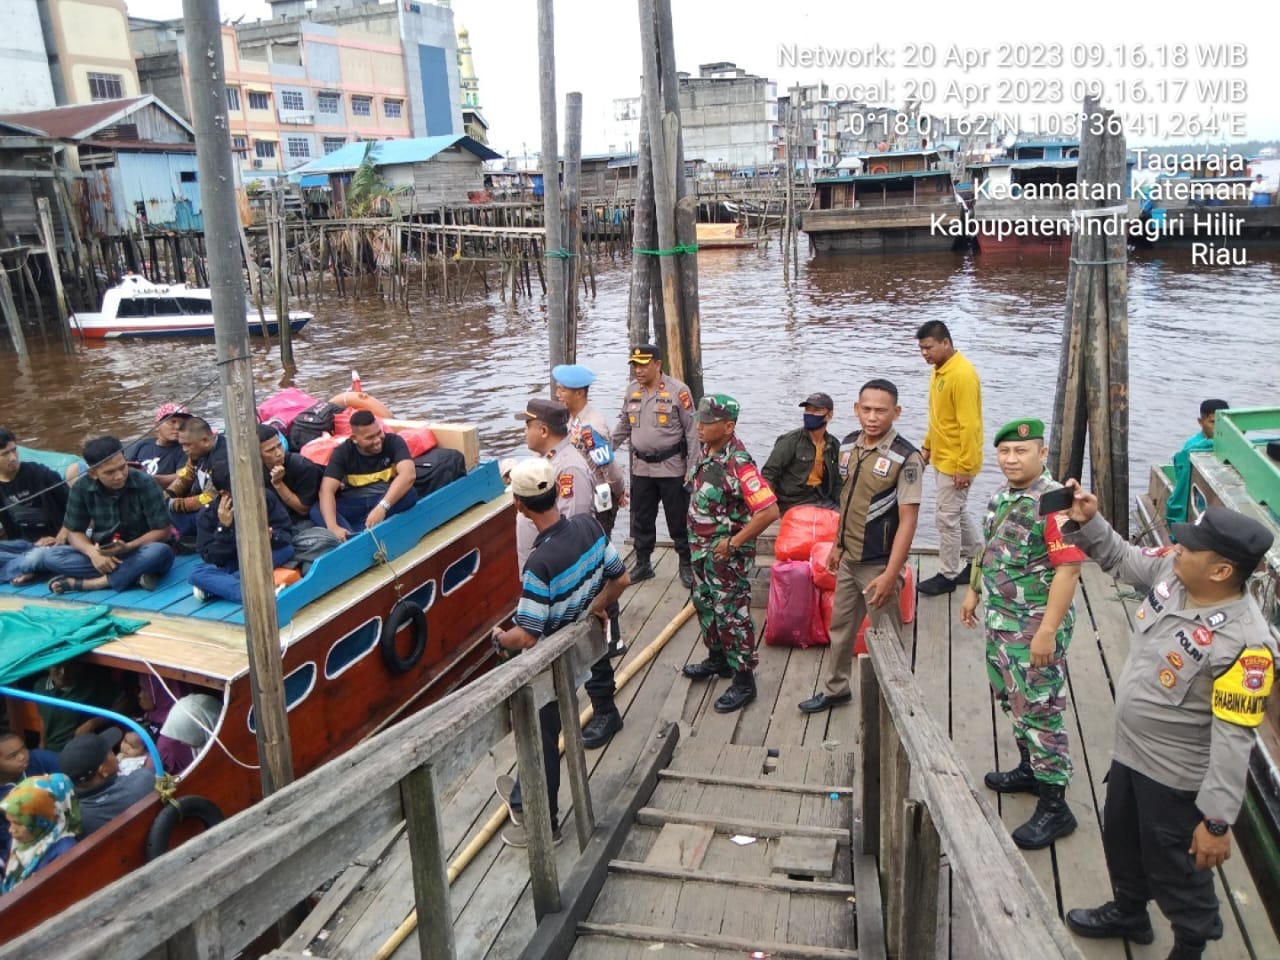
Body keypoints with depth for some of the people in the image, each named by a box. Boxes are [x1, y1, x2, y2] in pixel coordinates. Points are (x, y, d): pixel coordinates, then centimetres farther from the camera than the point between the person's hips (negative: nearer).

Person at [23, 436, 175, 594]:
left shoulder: (144, 484, -17)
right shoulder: (82, 488, -8)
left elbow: (162, 531, -15)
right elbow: (74, 531, 0)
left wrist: (127, 547, -31)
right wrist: (92, 552, -22)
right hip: (103, 554, 3)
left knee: (161, 552, -36)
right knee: (50, 556, -20)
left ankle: (81, 583, -26)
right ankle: (133, 574, -28)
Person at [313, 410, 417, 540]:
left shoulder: (394, 442, -10)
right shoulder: (343, 451, -7)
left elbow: (408, 474, -27)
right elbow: (327, 489, -19)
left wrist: (382, 506, -42)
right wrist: (332, 527, -38)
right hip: (354, 504, 1)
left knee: (410, 494, -32)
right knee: (317, 511, -26)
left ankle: (351, 534, -34)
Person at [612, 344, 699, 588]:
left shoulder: (678, 390, -11)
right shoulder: (631, 390, 5)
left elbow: (691, 430, -9)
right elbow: (624, 425, 16)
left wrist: (692, 467, -11)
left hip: (671, 466, -5)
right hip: (641, 467, 5)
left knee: (679, 519, 5)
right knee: (641, 518, 13)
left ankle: (686, 564, 20)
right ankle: (642, 563, 27)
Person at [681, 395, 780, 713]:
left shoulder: (739, 463, -27)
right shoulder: (704, 450, -1)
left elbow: (769, 510, -32)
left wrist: (735, 542, -24)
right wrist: (696, 538, 12)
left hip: (727, 553, -9)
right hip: (702, 548, 9)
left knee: (732, 614, 1)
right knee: (705, 604, 22)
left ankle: (744, 680, 15)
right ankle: (718, 659, 41)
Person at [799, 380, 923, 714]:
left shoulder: (906, 458, -20)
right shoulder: (849, 445, 1)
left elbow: (908, 520, -20)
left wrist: (890, 574, -23)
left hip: (879, 565, -7)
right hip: (848, 560, 7)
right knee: (840, 627, 21)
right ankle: (835, 689, 40)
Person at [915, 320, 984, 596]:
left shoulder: (962, 374, -23)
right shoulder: (938, 370, 7)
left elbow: (969, 425, -24)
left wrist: (965, 467, -23)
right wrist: (927, 446, 19)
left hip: (956, 462, -10)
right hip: (942, 458, 10)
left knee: (947, 517, -1)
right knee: (958, 512, 19)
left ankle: (948, 575, 11)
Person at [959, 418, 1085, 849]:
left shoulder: (1054, 502, -21)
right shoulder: (1001, 496, 6)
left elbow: (1068, 569, -25)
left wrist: (1048, 631, -26)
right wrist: (973, 591, 21)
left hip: (1036, 625, -9)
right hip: (1000, 619, 9)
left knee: (1040, 710, -2)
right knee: (1012, 699, 21)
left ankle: (1054, 805, 10)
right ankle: (1030, 769, 41)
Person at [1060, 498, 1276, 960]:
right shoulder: (1172, 572, -14)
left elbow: (1233, 739, -28)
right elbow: (1121, 558, 8)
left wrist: (1217, 820, -23)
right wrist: (1087, 522, -9)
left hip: (1176, 775, -8)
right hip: (1129, 750, 8)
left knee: (1174, 870, 16)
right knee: (1120, 839, 29)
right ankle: (1128, 913, 55)